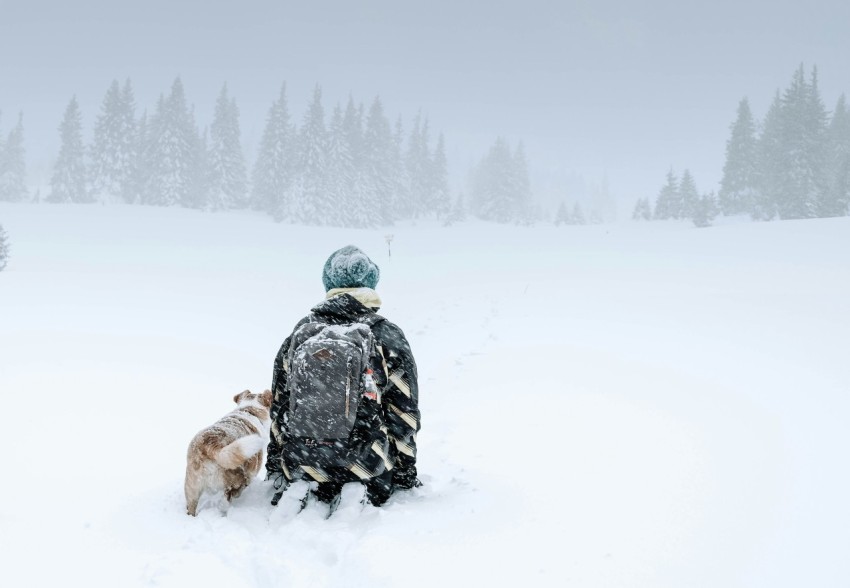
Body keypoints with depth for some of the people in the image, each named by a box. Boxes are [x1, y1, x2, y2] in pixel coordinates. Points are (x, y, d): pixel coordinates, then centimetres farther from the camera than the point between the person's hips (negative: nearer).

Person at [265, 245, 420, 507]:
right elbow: (404, 410, -2)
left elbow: (279, 405, 11)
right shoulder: (388, 336, -6)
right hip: (365, 464, -2)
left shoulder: (300, 332, 4)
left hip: (303, 465, 3)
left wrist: (275, 467, 21)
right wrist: (405, 474, 9)